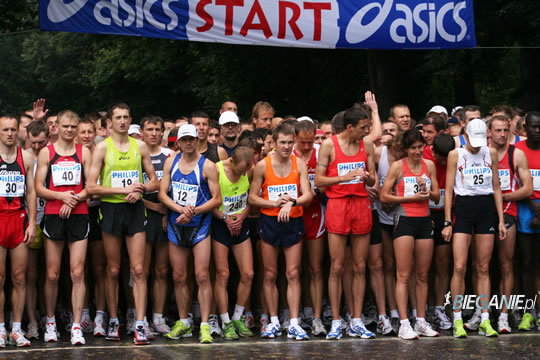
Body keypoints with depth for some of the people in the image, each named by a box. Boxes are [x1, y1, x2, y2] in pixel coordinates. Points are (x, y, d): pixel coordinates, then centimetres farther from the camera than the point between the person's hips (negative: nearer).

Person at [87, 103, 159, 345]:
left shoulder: (140, 146, 8)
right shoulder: (102, 148, -1)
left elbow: (154, 182, 12)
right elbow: (91, 187, -8)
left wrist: (140, 189, -9)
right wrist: (123, 189, -15)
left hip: (135, 208, 2)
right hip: (111, 209, -2)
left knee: (138, 269, -5)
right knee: (113, 270, 6)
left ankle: (140, 325, -6)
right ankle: (113, 321, 17)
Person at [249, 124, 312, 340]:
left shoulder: (299, 164, 0)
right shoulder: (263, 166, -2)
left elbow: (307, 195, -7)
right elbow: (252, 198, 0)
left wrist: (291, 202, -26)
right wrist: (275, 203, -15)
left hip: (293, 222, 0)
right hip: (269, 222, 0)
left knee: (293, 274, -1)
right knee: (270, 274, 4)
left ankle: (294, 324, 0)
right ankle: (274, 322, 12)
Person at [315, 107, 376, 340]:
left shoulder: (366, 146, 9)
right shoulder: (329, 145, -3)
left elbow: (373, 180, 14)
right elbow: (318, 180, -4)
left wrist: (368, 177, -9)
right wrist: (344, 177, -16)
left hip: (361, 204, 4)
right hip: (337, 205, -4)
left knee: (360, 267, 4)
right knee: (337, 267, -3)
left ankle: (356, 322, 9)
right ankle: (335, 322, 2)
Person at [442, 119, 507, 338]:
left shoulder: (491, 154, 8)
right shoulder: (455, 155, -1)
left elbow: (496, 188, 12)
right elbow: (448, 190, -1)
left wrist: (501, 220, 8)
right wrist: (447, 222, -5)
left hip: (486, 210, 3)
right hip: (463, 209, -3)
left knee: (483, 269, 4)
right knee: (459, 268, -9)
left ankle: (485, 321, 6)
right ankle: (457, 321, -3)